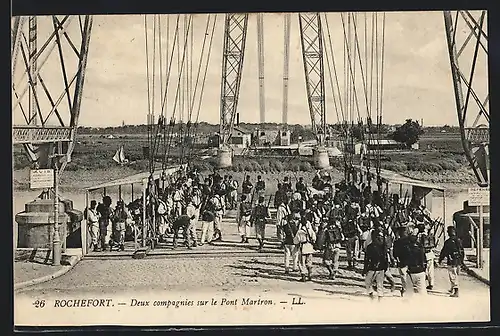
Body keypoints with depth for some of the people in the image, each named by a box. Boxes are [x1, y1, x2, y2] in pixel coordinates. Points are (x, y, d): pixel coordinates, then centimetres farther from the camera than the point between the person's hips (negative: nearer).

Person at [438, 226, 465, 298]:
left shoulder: (448, 242, -15)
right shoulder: (459, 241, 7)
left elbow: (443, 252, -9)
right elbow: (462, 252, 15)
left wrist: (440, 260, 3)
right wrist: (462, 261, 25)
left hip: (451, 262, -7)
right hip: (458, 262, 7)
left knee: (453, 276, -4)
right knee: (456, 275, 20)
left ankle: (456, 292, -8)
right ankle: (452, 289, 34)